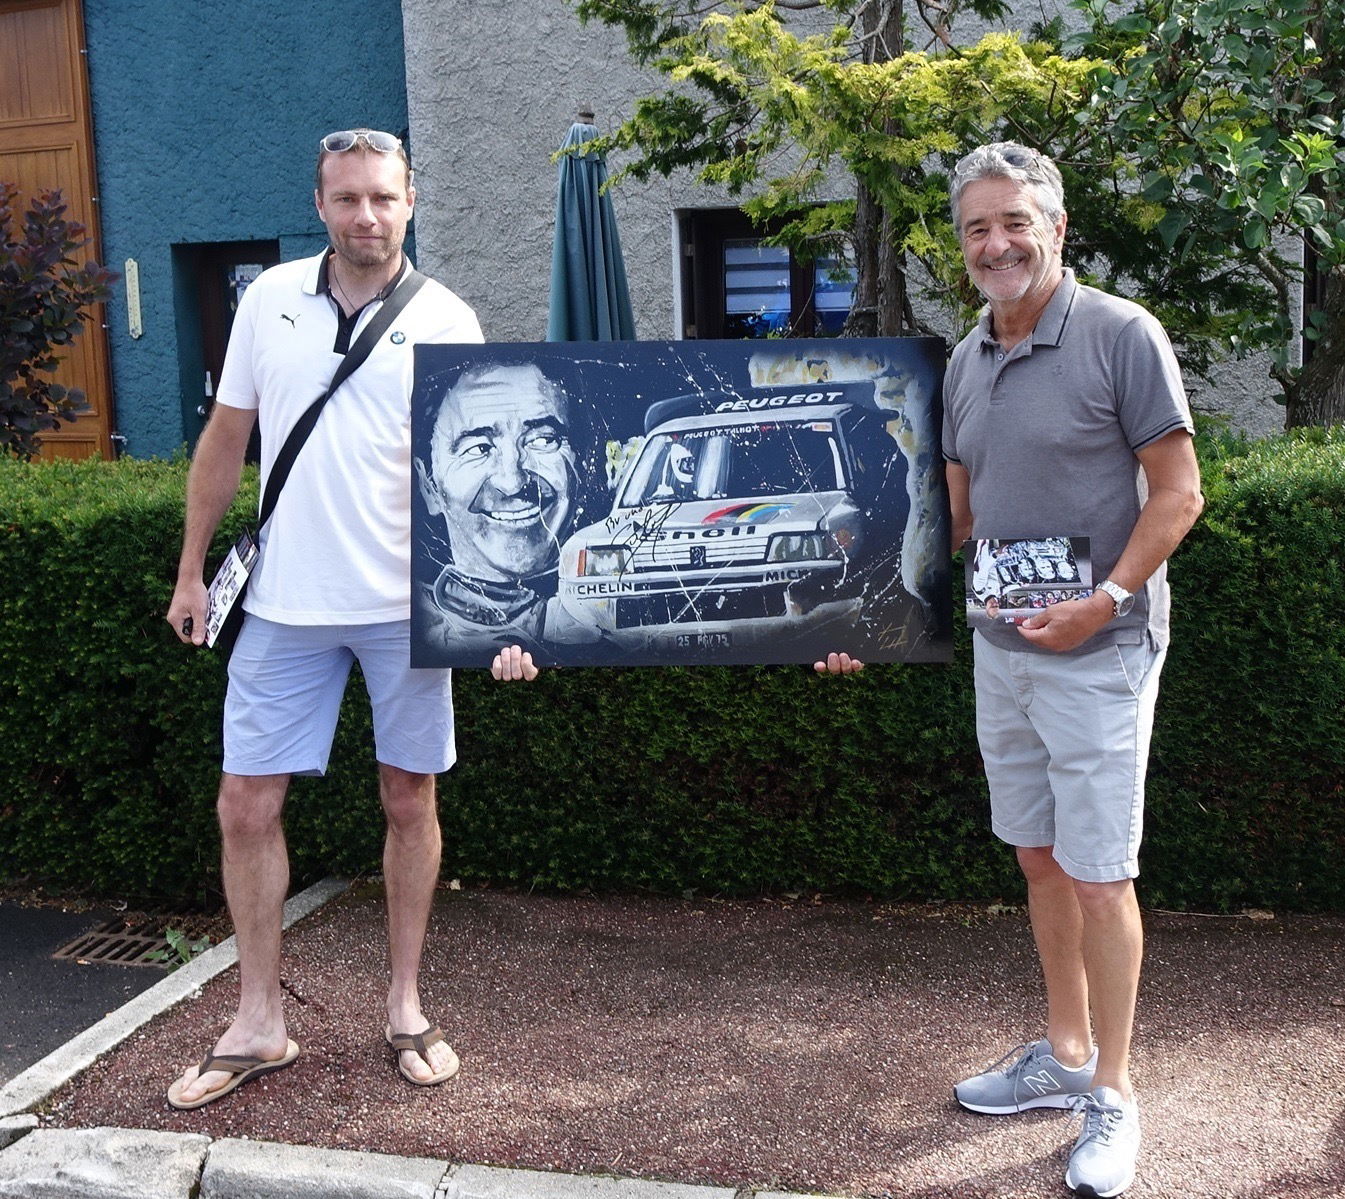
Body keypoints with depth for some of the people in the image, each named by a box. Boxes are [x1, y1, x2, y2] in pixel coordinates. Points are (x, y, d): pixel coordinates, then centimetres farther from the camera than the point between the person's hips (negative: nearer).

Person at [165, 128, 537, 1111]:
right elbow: (226, 438, 12)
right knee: (246, 806, 4)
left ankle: (407, 1008, 26)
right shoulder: (271, 299, 4)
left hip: (407, 604, -2)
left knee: (410, 800, 8)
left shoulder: (446, 321, -4)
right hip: (286, 603, 2)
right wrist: (192, 569, 11)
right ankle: (259, 1024, 21)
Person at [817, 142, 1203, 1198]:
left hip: (1097, 655, -6)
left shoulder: (1121, 336, -10)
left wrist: (1104, 601, -20)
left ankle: (1113, 1095, 14)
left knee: (1098, 874, 0)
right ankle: (1066, 1053, 31)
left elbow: (1179, 492, -11)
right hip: (1001, 648, 7)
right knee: (1039, 859, 15)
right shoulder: (966, 361, 10)